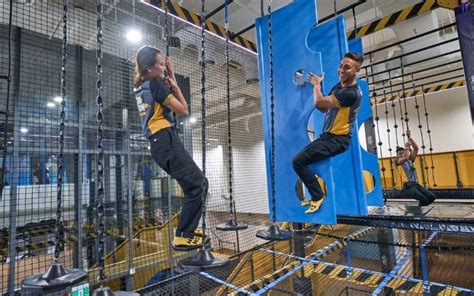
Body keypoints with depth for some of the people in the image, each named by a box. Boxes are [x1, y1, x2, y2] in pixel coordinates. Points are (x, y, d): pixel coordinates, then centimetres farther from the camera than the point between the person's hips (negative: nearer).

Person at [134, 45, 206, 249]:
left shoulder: (141, 85, 19)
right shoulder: (156, 84, -7)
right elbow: (183, 110, -5)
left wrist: (170, 77, 20)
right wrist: (174, 83, 6)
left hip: (158, 143, 10)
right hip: (166, 141, -10)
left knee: (200, 183, 13)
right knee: (196, 185, -11)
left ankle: (187, 228, 21)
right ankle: (183, 236, -6)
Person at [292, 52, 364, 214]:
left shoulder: (351, 93, -23)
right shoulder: (338, 86, 10)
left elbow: (319, 102, -28)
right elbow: (325, 108, 13)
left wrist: (317, 84, -8)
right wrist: (316, 86, -2)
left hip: (337, 140, -10)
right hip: (329, 136, 10)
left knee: (298, 161, -17)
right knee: (303, 158, 21)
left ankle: (317, 196, -1)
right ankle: (315, 194, 29)